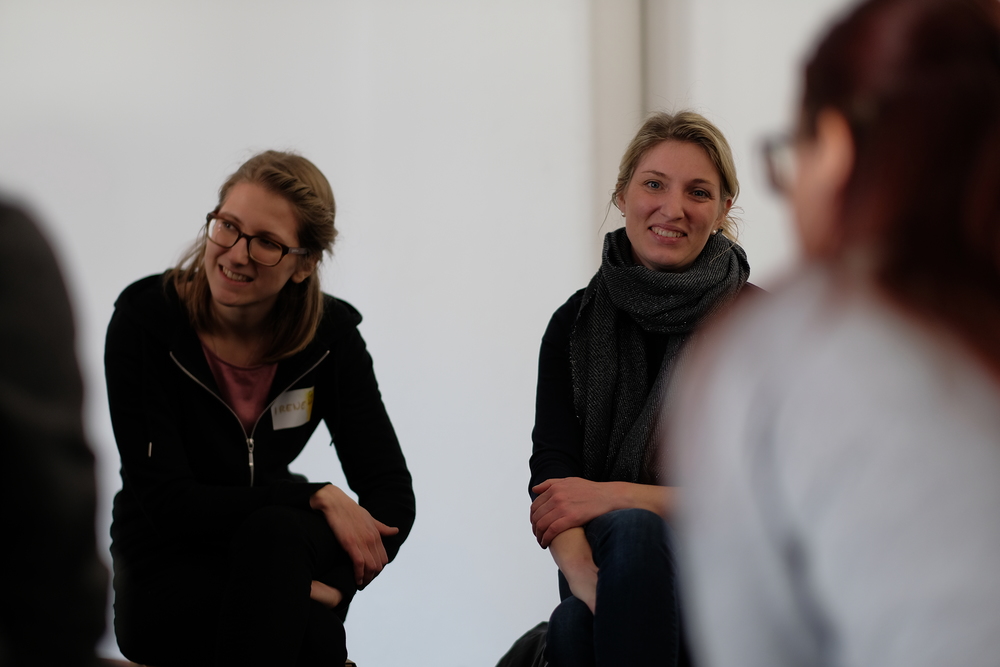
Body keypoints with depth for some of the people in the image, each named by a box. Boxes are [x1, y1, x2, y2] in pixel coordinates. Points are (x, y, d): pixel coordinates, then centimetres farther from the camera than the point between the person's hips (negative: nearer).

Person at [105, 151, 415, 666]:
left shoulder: (331, 334, -5)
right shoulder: (145, 319, -14)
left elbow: (391, 492, -7)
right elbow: (169, 503, -18)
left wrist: (336, 581, -27)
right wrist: (318, 497, -24)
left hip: (279, 556, 3)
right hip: (167, 575, -3)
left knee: (274, 532, -36)